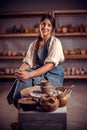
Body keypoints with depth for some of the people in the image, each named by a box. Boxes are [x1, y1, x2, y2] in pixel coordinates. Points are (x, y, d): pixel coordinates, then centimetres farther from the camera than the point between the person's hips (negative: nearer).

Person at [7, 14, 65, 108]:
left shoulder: (55, 42, -9)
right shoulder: (34, 44, 9)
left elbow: (50, 65, -21)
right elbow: (27, 62, 0)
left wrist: (29, 74, -33)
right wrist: (20, 71, -25)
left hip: (53, 75, -5)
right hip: (40, 72, 5)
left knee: (26, 80, -28)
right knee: (21, 78, -25)